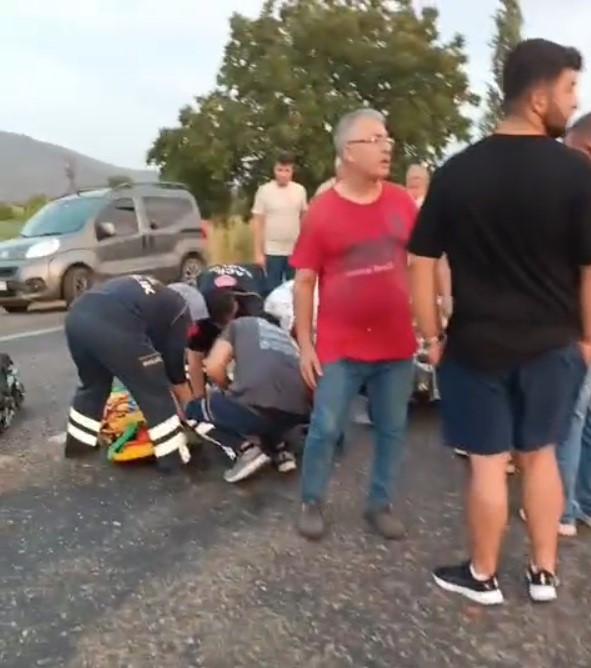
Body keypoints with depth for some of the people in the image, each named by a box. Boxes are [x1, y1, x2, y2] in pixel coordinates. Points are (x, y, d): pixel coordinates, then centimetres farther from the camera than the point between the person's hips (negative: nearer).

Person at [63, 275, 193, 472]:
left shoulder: (144, 289, 39)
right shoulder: (179, 310, 20)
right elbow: (174, 361, 22)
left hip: (77, 315, 8)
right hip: (112, 324, -7)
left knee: (93, 384, 32)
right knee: (155, 394, 10)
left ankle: (78, 442, 47)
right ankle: (173, 458, 16)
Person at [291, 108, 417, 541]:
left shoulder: (403, 202, 1)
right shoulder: (321, 211, -7)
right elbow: (305, 281, -3)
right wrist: (305, 343, -5)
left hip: (397, 343, 3)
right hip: (339, 346, -3)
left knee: (393, 430, 12)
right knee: (325, 429, 3)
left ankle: (382, 504, 30)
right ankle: (312, 503, 24)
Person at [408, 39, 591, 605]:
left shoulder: (456, 171, -3)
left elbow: (421, 263, -3)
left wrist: (432, 337, 5)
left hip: (477, 344, 0)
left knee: (488, 463, 10)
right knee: (540, 454, 17)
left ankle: (482, 577, 25)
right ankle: (544, 572, 30)